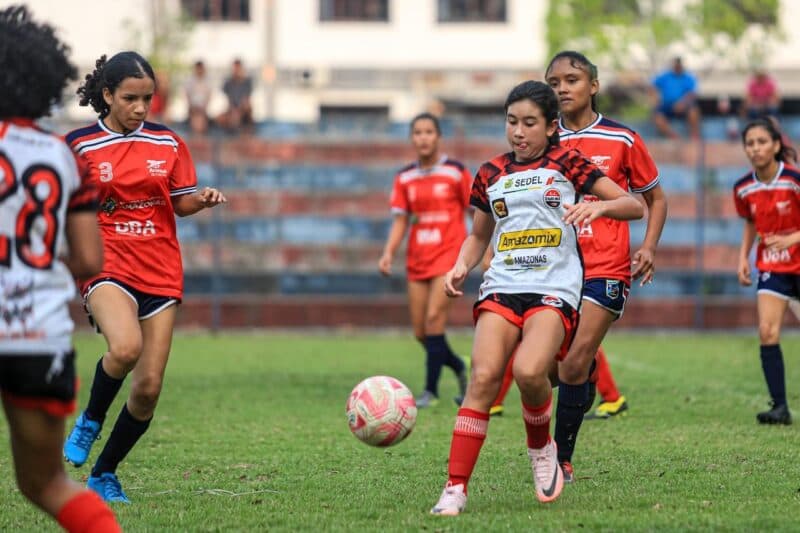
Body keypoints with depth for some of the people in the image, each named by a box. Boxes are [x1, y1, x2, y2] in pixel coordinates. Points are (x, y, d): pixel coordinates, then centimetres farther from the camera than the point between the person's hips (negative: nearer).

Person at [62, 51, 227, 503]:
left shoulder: (168, 143, 7)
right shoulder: (79, 146, -1)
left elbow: (181, 203, 14)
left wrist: (202, 199, -7)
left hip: (160, 273, 4)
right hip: (107, 266, -3)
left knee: (149, 388, -1)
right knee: (125, 347, -34)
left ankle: (104, 474, 20)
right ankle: (90, 421, -4)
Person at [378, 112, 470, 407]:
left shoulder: (456, 172, -3)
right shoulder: (404, 178, 8)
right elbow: (400, 220, 9)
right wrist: (389, 253, -5)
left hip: (449, 253, -5)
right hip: (417, 259, 5)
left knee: (434, 318, -18)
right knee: (421, 333, 3)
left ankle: (431, 390, -12)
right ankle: (460, 368, 29)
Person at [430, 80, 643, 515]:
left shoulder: (565, 163, 6)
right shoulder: (490, 174, 15)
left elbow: (635, 206, 3)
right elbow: (478, 236, 29)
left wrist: (599, 205, -17)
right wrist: (461, 266, 8)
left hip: (554, 289, -3)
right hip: (501, 287, 3)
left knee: (529, 372, -29)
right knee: (483, 377, -19)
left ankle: (541, 446, 3)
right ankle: (455, 488, -19)